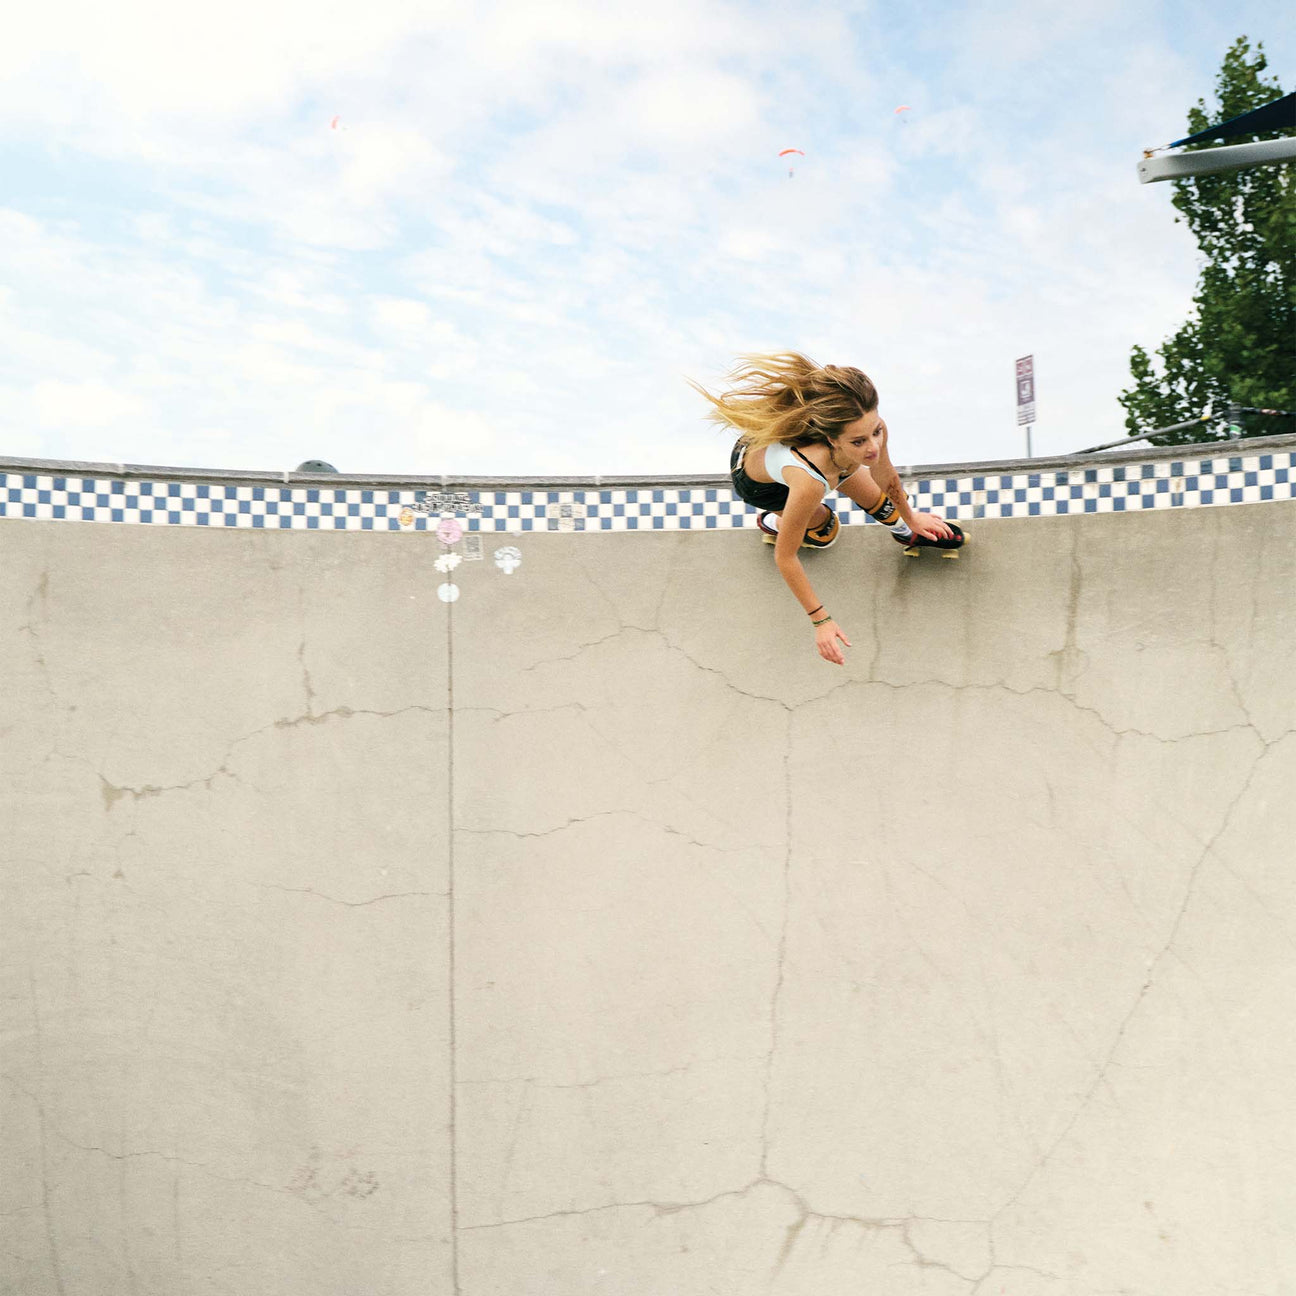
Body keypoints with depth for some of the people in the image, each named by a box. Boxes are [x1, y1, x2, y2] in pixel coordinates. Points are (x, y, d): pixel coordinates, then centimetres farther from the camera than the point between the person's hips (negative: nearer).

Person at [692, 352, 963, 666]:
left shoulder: (871, 430, -35)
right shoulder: (809, 483, -50)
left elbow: (885, 476, -8)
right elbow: (784, 559, -34)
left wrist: (909, 516, 10)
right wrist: (821, 621, -26)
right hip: (756, 482, -5)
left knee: (873, 497, 17)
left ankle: (908, 532, 50)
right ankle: (774, 523, 40)